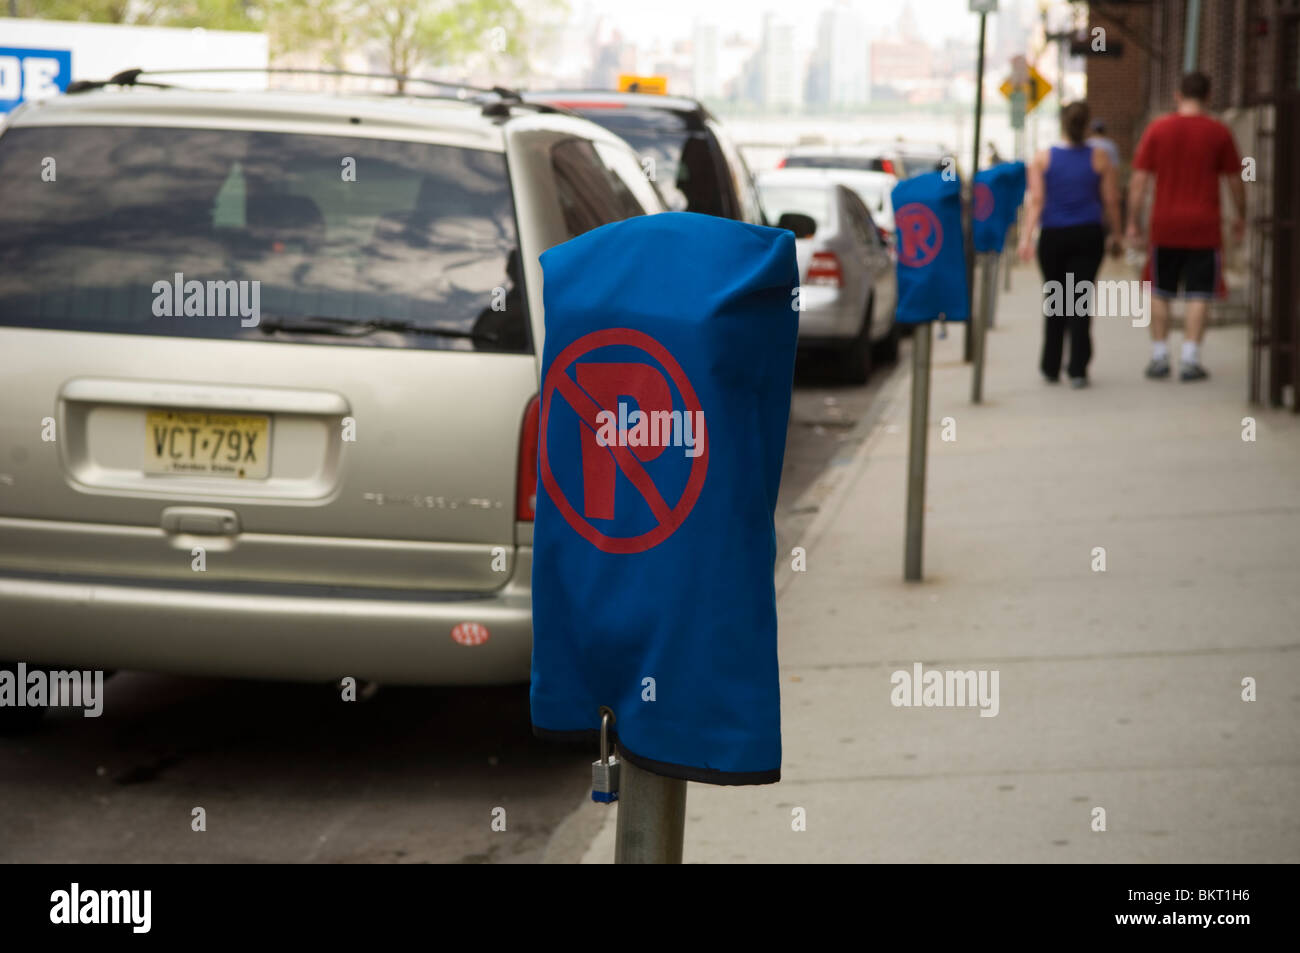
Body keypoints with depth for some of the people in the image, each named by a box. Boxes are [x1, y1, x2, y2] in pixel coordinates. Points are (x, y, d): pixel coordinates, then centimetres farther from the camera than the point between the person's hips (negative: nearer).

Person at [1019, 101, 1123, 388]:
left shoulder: (1043, 159, 0)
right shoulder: (1100, 159, -1)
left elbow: (1036, 200, -9)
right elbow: (1111, 202, -1)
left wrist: (1027, 237, -12)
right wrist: (1116, 236, 9)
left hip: (1053, 236, 1)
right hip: (1088, 235, -1)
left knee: (1054, 300, 14)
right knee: (1081, 298, 0)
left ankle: (1051, 368, 21)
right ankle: (1077, 370, -7)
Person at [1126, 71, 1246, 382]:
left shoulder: (1157, 129, 0)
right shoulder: (1218, 132, -1)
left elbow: (1139, 179, -2)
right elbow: (1235, 180, 4)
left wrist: (1132, 222, 3)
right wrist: (1241, 217, 18)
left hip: (1165, 226, 1)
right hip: (1204, 227, -1)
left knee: (1160, 292, 12)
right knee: (1198, 295, 3)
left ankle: (1159, 358, 13)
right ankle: (1190, 361, -3)